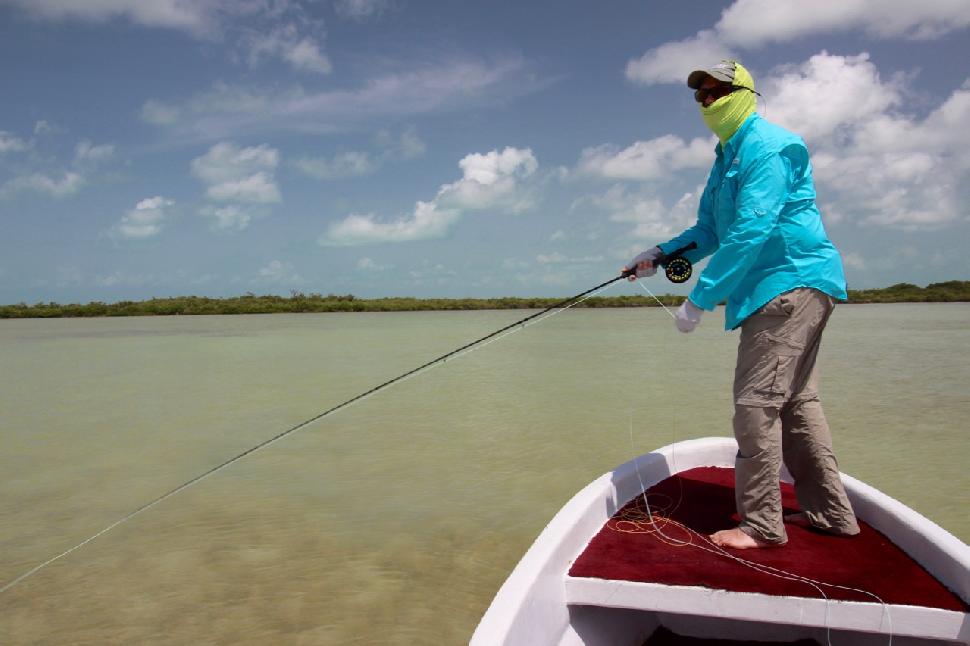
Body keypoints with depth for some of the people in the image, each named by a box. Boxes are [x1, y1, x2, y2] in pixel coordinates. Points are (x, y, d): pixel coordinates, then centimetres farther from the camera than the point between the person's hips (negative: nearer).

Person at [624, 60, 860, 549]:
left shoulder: (766, 145, -13)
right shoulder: (728, 156, 20)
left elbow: (752, 230, -23)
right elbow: (711, 231, 24)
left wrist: (701, 298, -22)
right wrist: (661, 254, 8)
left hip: (791, 283, -11)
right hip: (786, 289, 11)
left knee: (757, 402, -10)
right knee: (795, 400, 14)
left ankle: (761, 525, -1)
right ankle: (829, 512, 24)